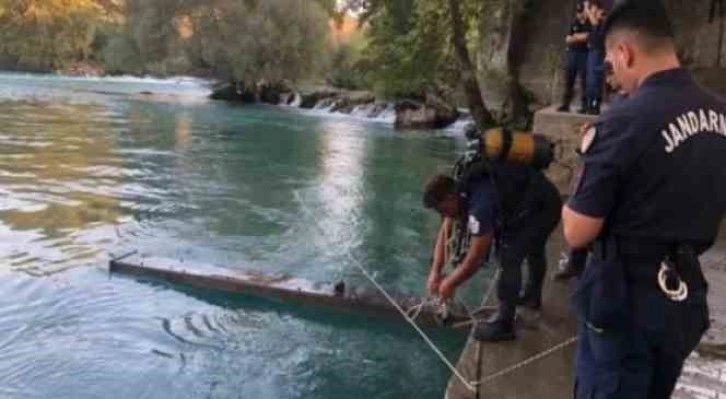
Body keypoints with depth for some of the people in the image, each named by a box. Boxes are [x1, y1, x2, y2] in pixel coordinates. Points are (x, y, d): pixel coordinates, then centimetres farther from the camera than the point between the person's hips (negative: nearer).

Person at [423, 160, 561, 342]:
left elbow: (475, 259, -27)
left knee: (509, 258, -12)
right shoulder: (461, 190, -6)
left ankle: (504, 325, -1)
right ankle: (532, 295, 53)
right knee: (533, 248, 29)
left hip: (543, 208, -10)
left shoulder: (480, 205, -34)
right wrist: (435, 271, 0)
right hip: (541, 199, 10)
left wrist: (450, 283, -13)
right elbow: (446, 231, 4)